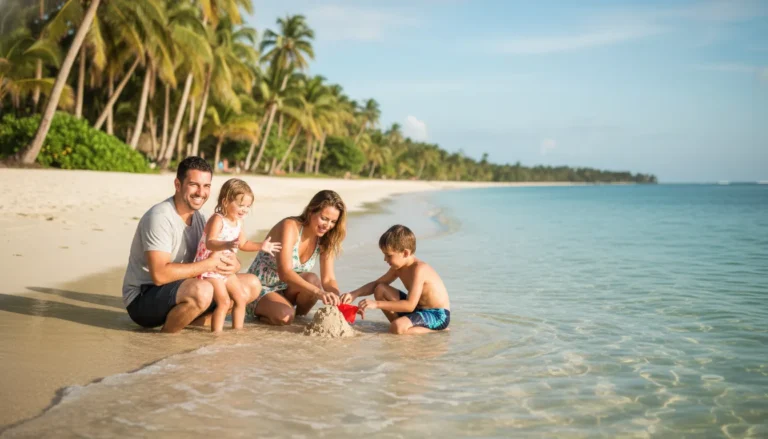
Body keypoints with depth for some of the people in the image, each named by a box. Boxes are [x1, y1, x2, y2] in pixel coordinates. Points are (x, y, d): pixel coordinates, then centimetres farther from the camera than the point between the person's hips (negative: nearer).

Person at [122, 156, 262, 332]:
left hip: (179, 292, 8)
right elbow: (160, 274, -30)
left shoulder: (199, 218, 7)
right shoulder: (160, 217, -19)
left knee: (252, 284, 2)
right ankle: (166, 335, -12)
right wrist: (209, 264, -25)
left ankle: (193, 319, 3)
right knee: (202, 290, -38)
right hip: (142, 300, -8)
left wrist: (231, 264, -18)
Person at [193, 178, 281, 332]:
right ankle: (216, 334, -9)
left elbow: (243, 244, 19)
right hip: (209, 269, -9)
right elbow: (209, 243, -36)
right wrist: (227, 245, -53)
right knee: (224, 301, -16)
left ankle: (237, 330, 23)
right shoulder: (217, 220, -22)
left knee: (241, 298, 12)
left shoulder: (238, 222, 5)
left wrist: (261, 246, 6)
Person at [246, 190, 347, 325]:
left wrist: (337, 297, -31)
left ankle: (300, 314, -1)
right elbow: (284, 273, -36)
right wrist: (318, 291, -49)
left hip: (287, 289, 5)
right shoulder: (290, 226, -25)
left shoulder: (324, 239, -6)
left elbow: (328, 279, -8)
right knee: (285, 316, -33)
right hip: (261, 288, -4)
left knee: (312, 279, -28)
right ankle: (260, 310, 0)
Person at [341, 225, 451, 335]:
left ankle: (435, 329, -9)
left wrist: (377, 304, -33)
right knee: (380, 290, -1)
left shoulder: (419, 269, -26)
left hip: (438, 315, -9)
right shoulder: (398, 267, 1)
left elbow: (410, 305, -32)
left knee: (397, 328, -34)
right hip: (417, 309, 9)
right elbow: (376, 284, 12)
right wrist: (354, 294, -7)